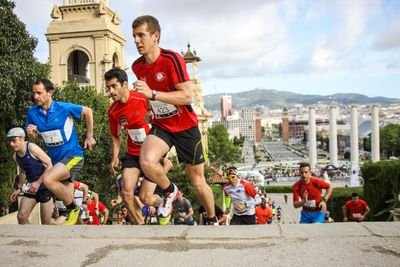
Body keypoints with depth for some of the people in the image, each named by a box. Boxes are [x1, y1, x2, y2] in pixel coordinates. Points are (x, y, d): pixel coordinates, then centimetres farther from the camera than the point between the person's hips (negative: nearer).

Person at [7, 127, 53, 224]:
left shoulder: (32, 148, -18)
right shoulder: (15, 156, 3)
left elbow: (49, 165, -18)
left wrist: (38, 182, -22)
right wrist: (19, 188, 12)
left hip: (45, 186, -6)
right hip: (31, 187, 6)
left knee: (46, 222, -1)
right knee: (21, 217, -4)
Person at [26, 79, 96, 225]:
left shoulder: (64, 107, -15)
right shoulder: (32, 113, -3)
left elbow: (88, 112, 0)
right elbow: (34, 137, 12)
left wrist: (89, 136, 4)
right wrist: (30, 133, -13)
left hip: (73, 155, -6)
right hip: (56, 159, 6)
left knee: (48, 179, -29)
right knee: (67, 197, 13)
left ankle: (74, 208, -8)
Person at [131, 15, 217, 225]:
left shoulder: (172, 59, -20)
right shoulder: (137, 66, -1)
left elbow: (187, 97, -26)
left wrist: (152, 94, -33)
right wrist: (150, 111, 5)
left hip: (186, 127, -4)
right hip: (160, 126, 4)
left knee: (198, 183, 7)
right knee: (147, 162, -28)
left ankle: (213, 220, 35)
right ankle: (170, 192, 3)